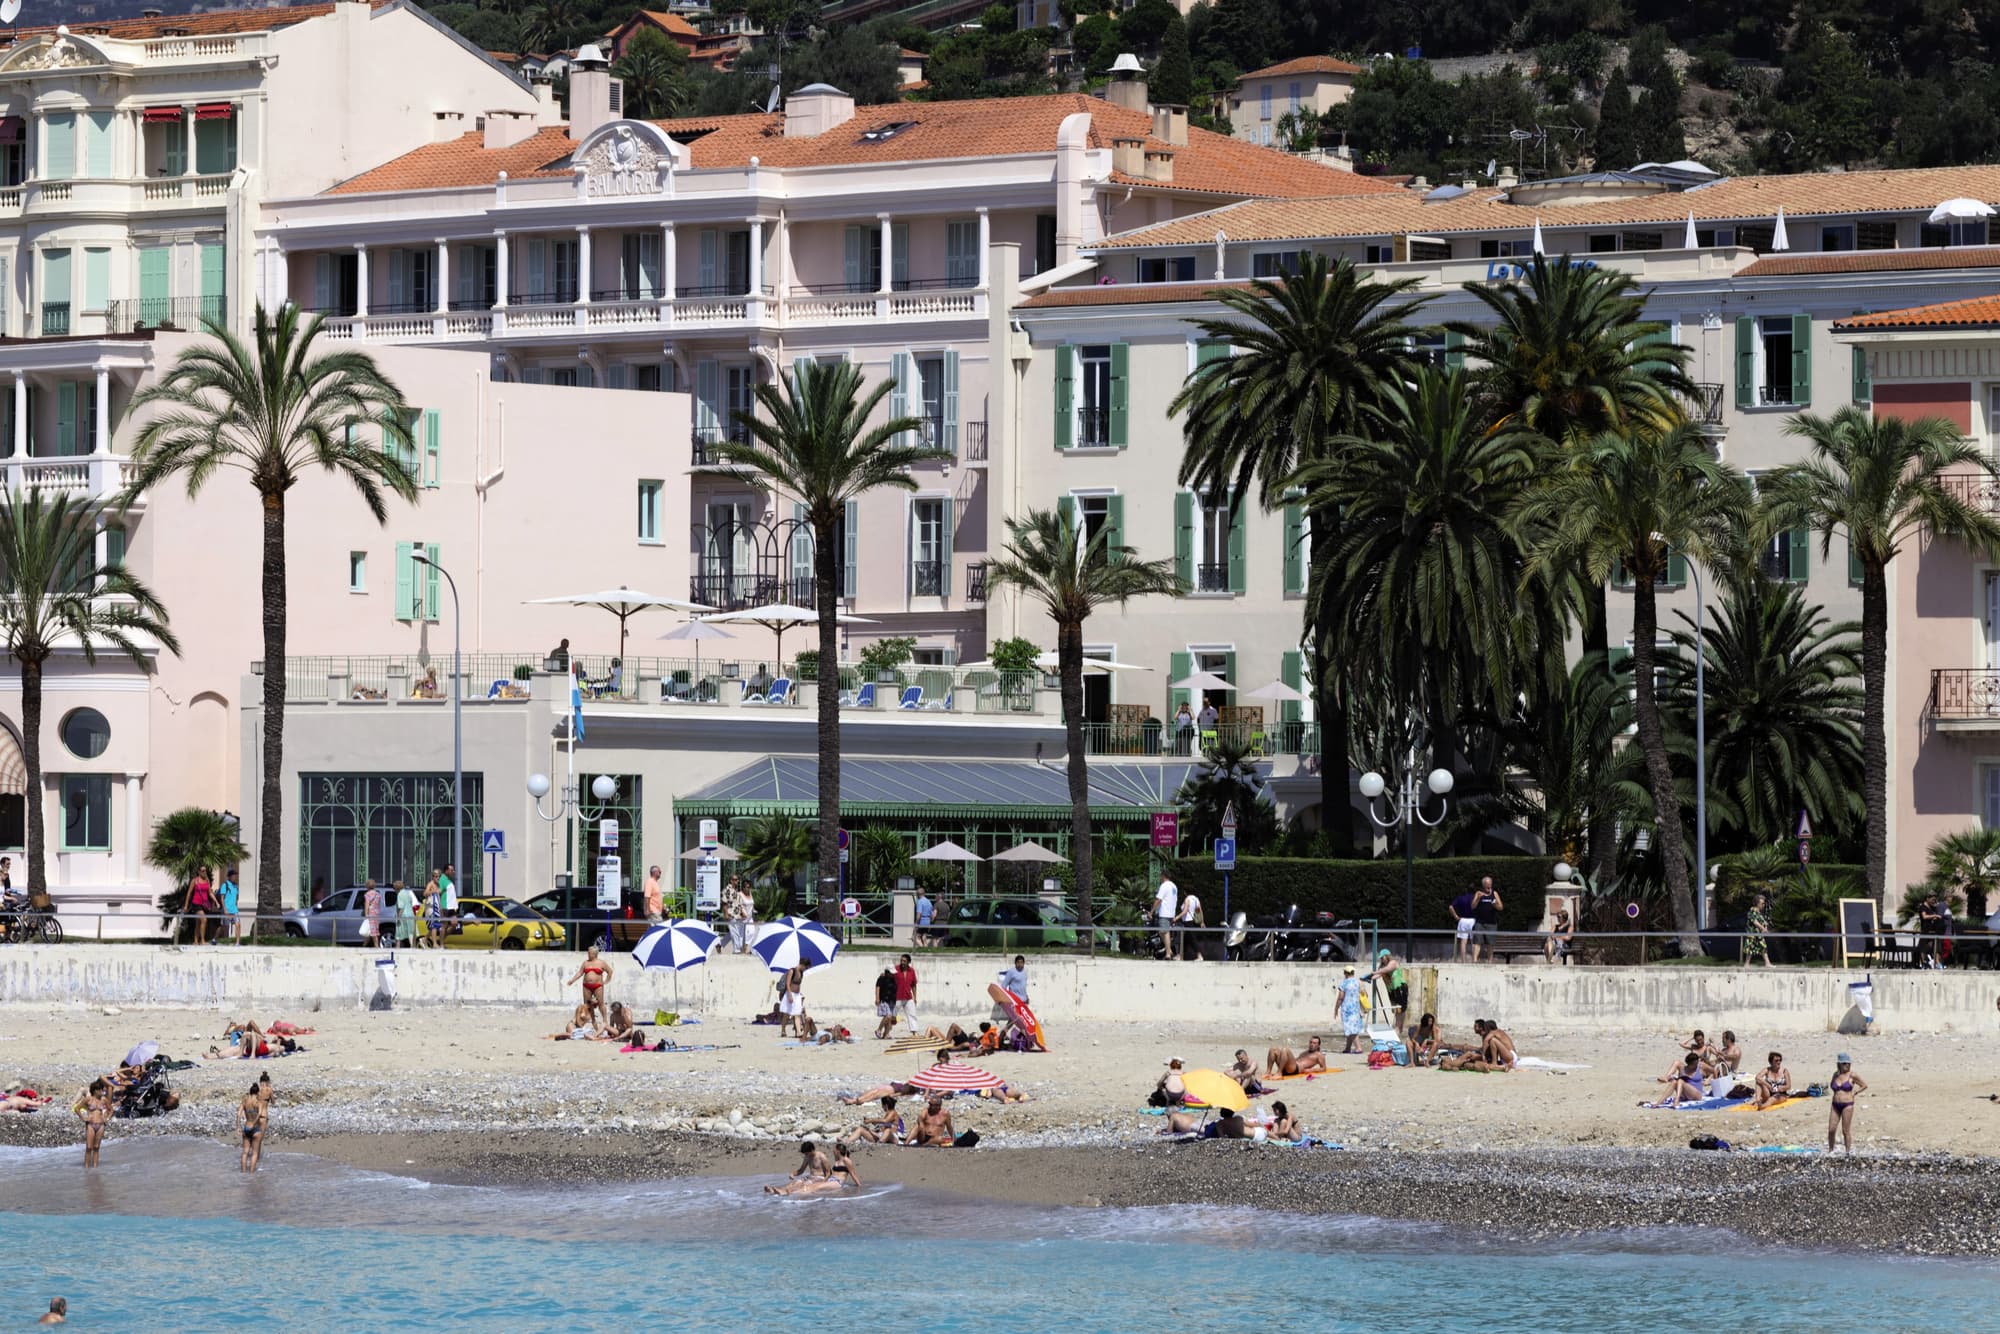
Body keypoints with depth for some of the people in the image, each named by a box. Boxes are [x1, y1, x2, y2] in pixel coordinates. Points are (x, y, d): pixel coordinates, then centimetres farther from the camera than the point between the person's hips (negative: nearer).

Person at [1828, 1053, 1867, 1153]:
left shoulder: (1852, 1075, -4)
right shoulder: (1836, 1074, 9)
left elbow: (1865, 1085, 3)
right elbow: (1831, 1086, 27)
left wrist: (1855, 1093, -1)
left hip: (1847, 1105, -4)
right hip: (1836, 1105, 4)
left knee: (1846, 1131, -2)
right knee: (1831, 1129, 0)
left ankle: (1848, 1152, 7)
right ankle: (1830, 1151, 11)